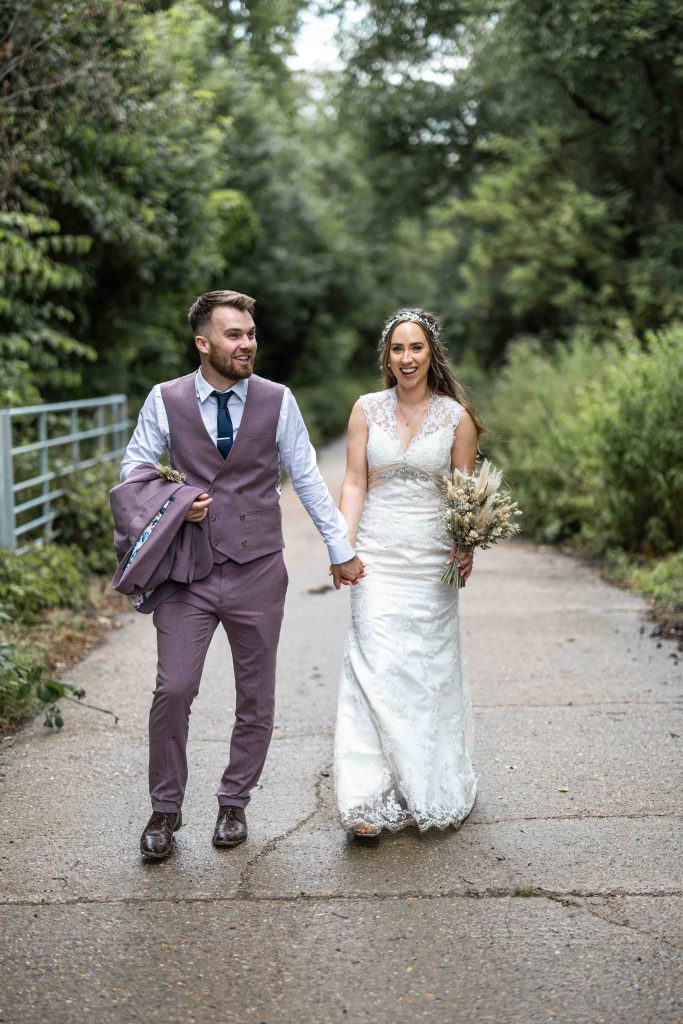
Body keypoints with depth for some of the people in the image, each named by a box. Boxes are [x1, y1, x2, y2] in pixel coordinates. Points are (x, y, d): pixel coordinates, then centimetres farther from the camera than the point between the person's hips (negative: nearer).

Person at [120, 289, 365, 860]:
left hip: (258, 572, 1)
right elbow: (134, 470, 7)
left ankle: (234, 803, 28)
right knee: (173, 690, -8)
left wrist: (342, 550, 7)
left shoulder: (278, 401, 1)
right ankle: (165, 808, 12)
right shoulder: (165, 401, -1)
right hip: (187, 571, -1)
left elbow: (307, 479, 6)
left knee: (256, 697, 9)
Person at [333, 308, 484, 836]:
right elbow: (354, 483, 2)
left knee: (430, 670, 4)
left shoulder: (456, 416, 3)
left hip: (432, 557, 0)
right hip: (377, 555, 0)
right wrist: (344, 545, -10)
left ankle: (433, 790, 19)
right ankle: (373, 799, -6)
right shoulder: (367, 409, 5)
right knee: (375, 668, -8)